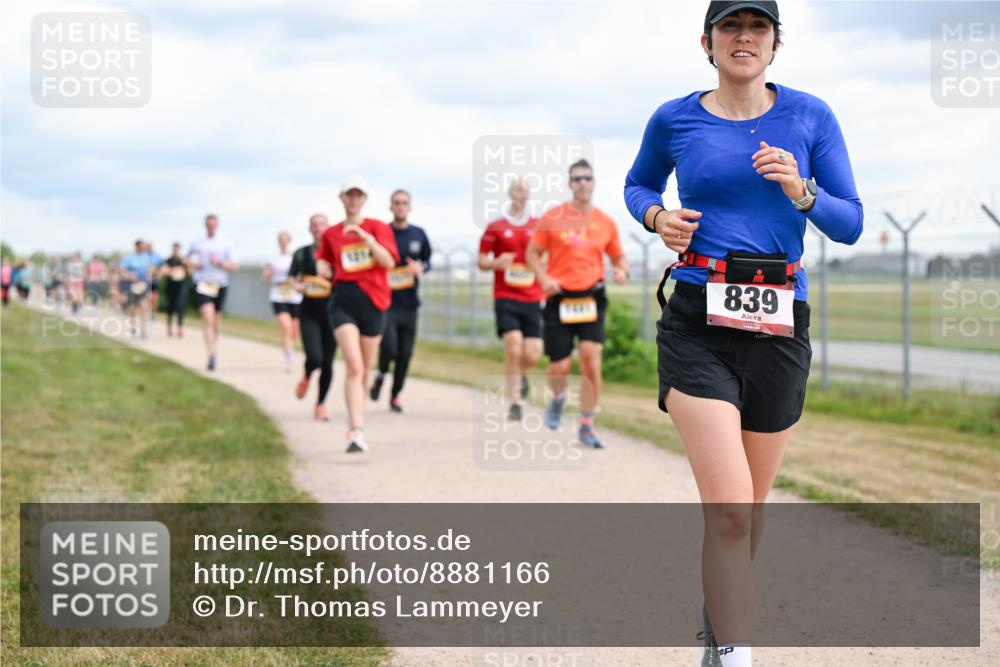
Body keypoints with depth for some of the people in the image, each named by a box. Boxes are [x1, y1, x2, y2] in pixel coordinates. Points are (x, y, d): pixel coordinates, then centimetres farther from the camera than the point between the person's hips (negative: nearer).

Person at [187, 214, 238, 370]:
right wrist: (193, 264, -1)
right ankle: (211, 354, -23)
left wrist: (220, 263, -13)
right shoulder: (197, 243, 5)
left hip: (220, 285, 2)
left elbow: (234, 266, 3)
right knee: (208, 319, -17)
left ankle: (214, 348, 37)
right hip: (203, 285, -2)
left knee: (217, 319, 13)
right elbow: (187, 259, 21)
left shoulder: (224, 244, 4)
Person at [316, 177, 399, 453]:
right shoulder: (331, 234, 8)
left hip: (373, 301, 1)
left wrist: (366, 237, -22)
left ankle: (356, 421, 31)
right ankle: (356, 431, -25)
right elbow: (323, 258, 24)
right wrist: (322, 267, 0)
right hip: (344, 302, -1)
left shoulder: (377, 228, 3)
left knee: (364, 370, 11)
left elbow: (389, 262, -11)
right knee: (354, 366, -18)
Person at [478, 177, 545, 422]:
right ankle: (515, 402, -5)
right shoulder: (495, 227, 3)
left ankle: (519, 375, 31)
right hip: (506, 298, -2)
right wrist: (496, 263, -14)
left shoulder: (540, 226, 9)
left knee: (532, 353, -5)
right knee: (513, 346, -16)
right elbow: (481, 261, 6)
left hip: (533, 298, 2)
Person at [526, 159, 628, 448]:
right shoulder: (552, 218, 1)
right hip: (559, 298, -1)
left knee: (592, 362, -12)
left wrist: (622, 271, -5)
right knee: (560, 367, -3)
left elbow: (619, 256, 18)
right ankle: (558, 399, 34)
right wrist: (544, 278, -12)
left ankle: (586, 427, 0)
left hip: (592, 298, 1)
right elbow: (532, 253, 6)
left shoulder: (605, 222, 7)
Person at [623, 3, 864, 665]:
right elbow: (639, 185, 22)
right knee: (729, 512, -16)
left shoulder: (809, 116, 3)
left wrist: (801, 192, -15)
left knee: (750, 508, 14)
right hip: (697, 327, -2)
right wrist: (657, 216, 0)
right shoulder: (674, 121, 3)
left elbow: (851, 224, 5)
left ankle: (718, 611, 41)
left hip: (779, 326, 2)